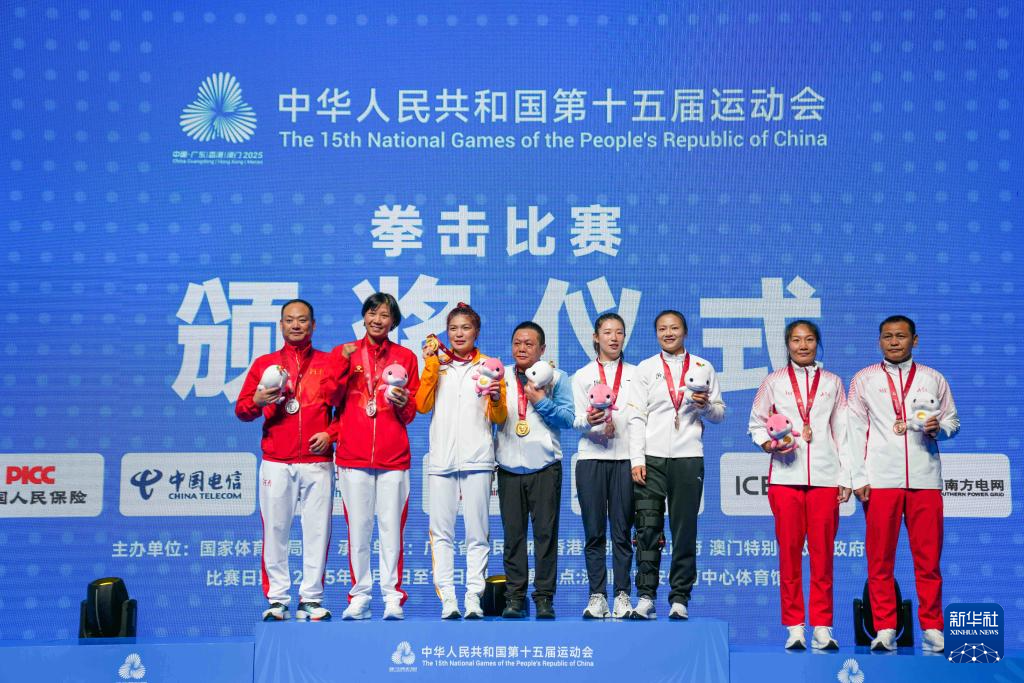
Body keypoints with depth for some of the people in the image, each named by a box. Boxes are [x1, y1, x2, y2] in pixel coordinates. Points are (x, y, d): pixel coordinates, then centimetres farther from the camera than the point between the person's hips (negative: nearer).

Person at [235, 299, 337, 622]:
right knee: (275, 530, -1)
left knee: (317, 531, -1)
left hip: (317, 462, 0)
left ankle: (311, 600, 6)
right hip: (276, 463, 1)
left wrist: (330, 433, -7)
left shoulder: (329, 363, 11)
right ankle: (277, 600, 6)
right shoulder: (264, 363, 13)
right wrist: (257, 402, -10)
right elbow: (241, 409, 10)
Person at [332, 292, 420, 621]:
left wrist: (403, 403, -10)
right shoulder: (344, 352, 12)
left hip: (393, 455, 0)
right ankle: (359, 596, 8)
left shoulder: (406, 357, 10)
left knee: (392, 526, -2)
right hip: (353, 455, 1)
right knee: (358, 527, 1)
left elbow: (411, 414, 12)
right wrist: (343, 362, -7)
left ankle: (393, 597, 3)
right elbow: (332, 400, 2)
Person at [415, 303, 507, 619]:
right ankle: (447, 598, 1)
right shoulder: (437, 363, 14)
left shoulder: (488, 366, 11)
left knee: (477, 531, -2)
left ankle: (474, 598, 0)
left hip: (477, 458, -1)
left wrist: (496, 399, -12)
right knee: (441, 531, -2)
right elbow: (422, 405, 0)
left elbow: (500, 418, 9)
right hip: (441, 458, 1)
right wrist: (431, 365, -3)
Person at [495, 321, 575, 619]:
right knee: (513, 533, 2)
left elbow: (568, 418, -2)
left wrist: (541, 401, -11)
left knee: (545, 532, -2)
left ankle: (544, 597, 4)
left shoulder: (556, 378, 7)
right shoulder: (500, 378, 14)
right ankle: (514, 597, 8)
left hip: (545, 466, -2)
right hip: (509, 466, 2)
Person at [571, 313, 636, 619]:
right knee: (594, 532, -1)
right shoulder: (582, 375, 12)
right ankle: (597, 596, 4)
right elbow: (577, 420, 2)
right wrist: (591, 422, -20)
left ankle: (622, 595, 4)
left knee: (622, 531, -1)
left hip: (625, 457, 0)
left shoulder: (635, 374, 13)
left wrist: (614, 424, -11)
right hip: (591, 456, 0)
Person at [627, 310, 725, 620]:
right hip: (652, 458, 0)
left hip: (688, 458, 0)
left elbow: (720, 413, 12)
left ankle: (679, 599, 8)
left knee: (685, 531, 2)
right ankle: (645, 597, 0)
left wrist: (706, 406, -11)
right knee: (648, 530, -5)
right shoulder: (645, 368, 11)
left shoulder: (703, 367, 12)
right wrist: (637, 460, -5)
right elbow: (636, 417, 4)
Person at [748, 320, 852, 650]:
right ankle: (794, 627, 5)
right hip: (785, 475, 0)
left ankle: (822, 627, 4)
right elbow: (756, 423, 12)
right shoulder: (774, 381, 10)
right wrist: (769, 443, -9)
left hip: (825, 476, 0)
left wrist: (846, 477, 5)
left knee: (823, 552, -2)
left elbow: (842, 432, 10)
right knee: (789, 551, -1)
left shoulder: (832, 382, 13)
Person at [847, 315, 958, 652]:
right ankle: (885, 629, 5)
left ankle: (932, 629, 8)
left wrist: (938, 428, -7)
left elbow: (953, 421, 17)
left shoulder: (933, 379, 14)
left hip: (925, 478, 1)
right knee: (880, 559, -1)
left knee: (928, 558, 1)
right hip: (880, 480, -1)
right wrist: (858, 478, -2)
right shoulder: (864, 379, 11)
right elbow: (855, 429, 6)